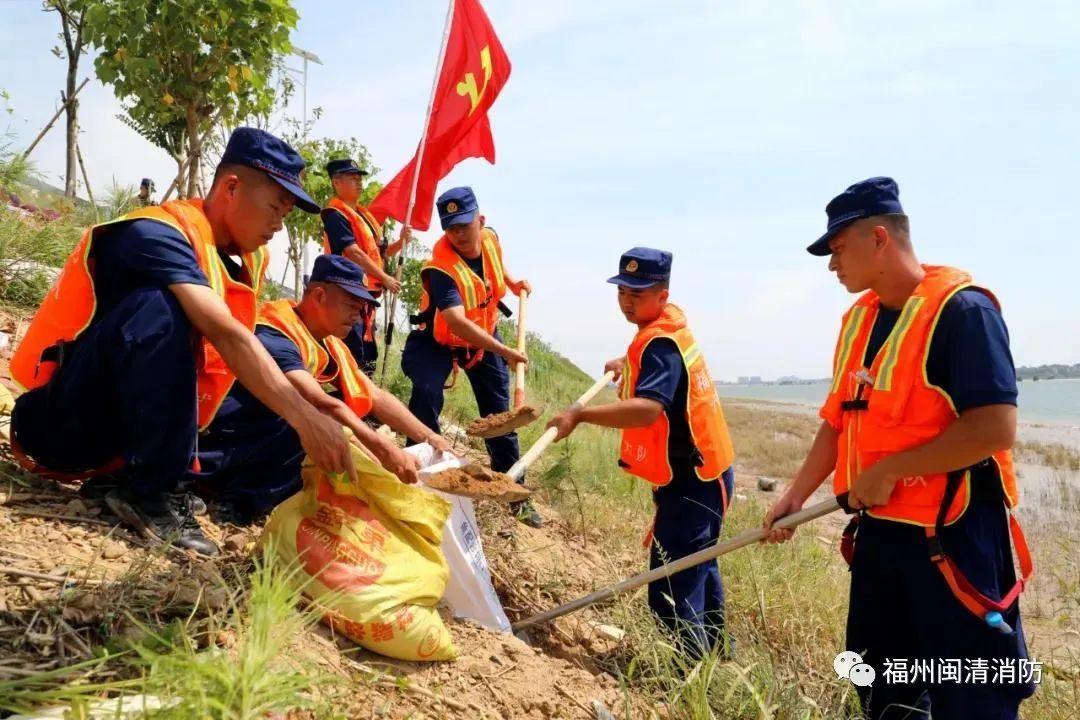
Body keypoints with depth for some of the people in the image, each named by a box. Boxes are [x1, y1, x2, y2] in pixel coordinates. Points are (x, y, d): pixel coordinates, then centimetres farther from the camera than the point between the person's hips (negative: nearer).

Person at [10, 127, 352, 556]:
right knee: (160, 309, -32)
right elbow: (224, 333, -34)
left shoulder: (247, 260, 4)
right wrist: (305, 417, -40)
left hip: (128, 425, 8)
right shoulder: (158, 232, -21)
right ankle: (151, 491, -26)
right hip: (60, 421, -8)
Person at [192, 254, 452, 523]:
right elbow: (321, 405, -34)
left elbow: (375, 397, 6)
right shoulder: (274, 336, -22)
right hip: (220, 454, -9)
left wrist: (430, 438, -4)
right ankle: (246, 497, -21)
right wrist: (384, 450, -38)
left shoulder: (330, 344, 6)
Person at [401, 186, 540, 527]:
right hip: (437, 341, -5)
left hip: (484, 336, 5)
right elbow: (457, 322, -46)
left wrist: (512, 282, -1)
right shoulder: (441, 268, -34)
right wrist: (505, 352, -50)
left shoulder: (491, 239, -13)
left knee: (499, 412, 7)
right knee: (427, 395, -29)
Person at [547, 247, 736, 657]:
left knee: (672, 593, -12)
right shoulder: (669, 326, 7)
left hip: (691, 482, -11)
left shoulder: (661, 343, -23)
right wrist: (628, 363, 24)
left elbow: (647, 408, -41)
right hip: (702, 473, 11)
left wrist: (581, 414, -45)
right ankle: (713, 654, 45)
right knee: (697, 569, 27)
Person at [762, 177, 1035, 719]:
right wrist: (795, 495, 10)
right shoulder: (859, 319, 10)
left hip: (954, 537, -8)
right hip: (879, 531, 8)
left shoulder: (962, 309, -16)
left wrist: (889, 471, -19)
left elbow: (995, 428, -24)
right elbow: (840, 421, 15)